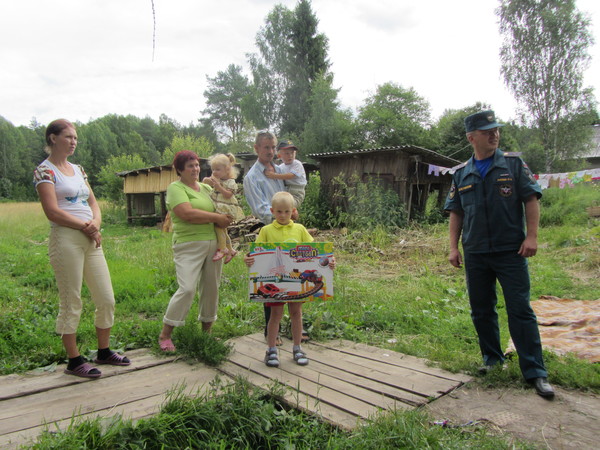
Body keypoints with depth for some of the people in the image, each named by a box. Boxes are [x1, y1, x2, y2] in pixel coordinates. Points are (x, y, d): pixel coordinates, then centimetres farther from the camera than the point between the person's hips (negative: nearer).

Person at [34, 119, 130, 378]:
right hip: (66, 240, -7)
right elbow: (53, 212, -13)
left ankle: (104, 352, 25)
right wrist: (86, 227, -10)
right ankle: (74, 361, 15)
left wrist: (96, 223, -4)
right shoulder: (45, 171, -4)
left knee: (107, 299, 9)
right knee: (71, 303, 2)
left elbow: (93, 203, 16)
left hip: (91, 240, 7)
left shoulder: (78, 169, 18)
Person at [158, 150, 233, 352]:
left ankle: (207, 329, 24)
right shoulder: (175, 188, -3)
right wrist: (216, 218, -11)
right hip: (189, 245, -7)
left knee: (211, 288, 9)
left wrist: (225, 220, 3)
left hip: (213, 243, 7)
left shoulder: (206, 188, 18)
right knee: (187, 289, -13)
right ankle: (165, 335, 1)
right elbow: (187, 213, -18)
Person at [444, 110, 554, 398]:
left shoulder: (513, 163, 2)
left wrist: (531, 236, -10)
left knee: (520, 310, -2)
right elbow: (456, 212, 10)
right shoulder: (461, 174, 8)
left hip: (511, 251, -3)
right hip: (475, 255, 3)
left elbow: (531, 199, 0)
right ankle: (492, 358, 29)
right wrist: (453, 247, 3)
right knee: (481, 310, 11)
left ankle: (535, 372, 7)